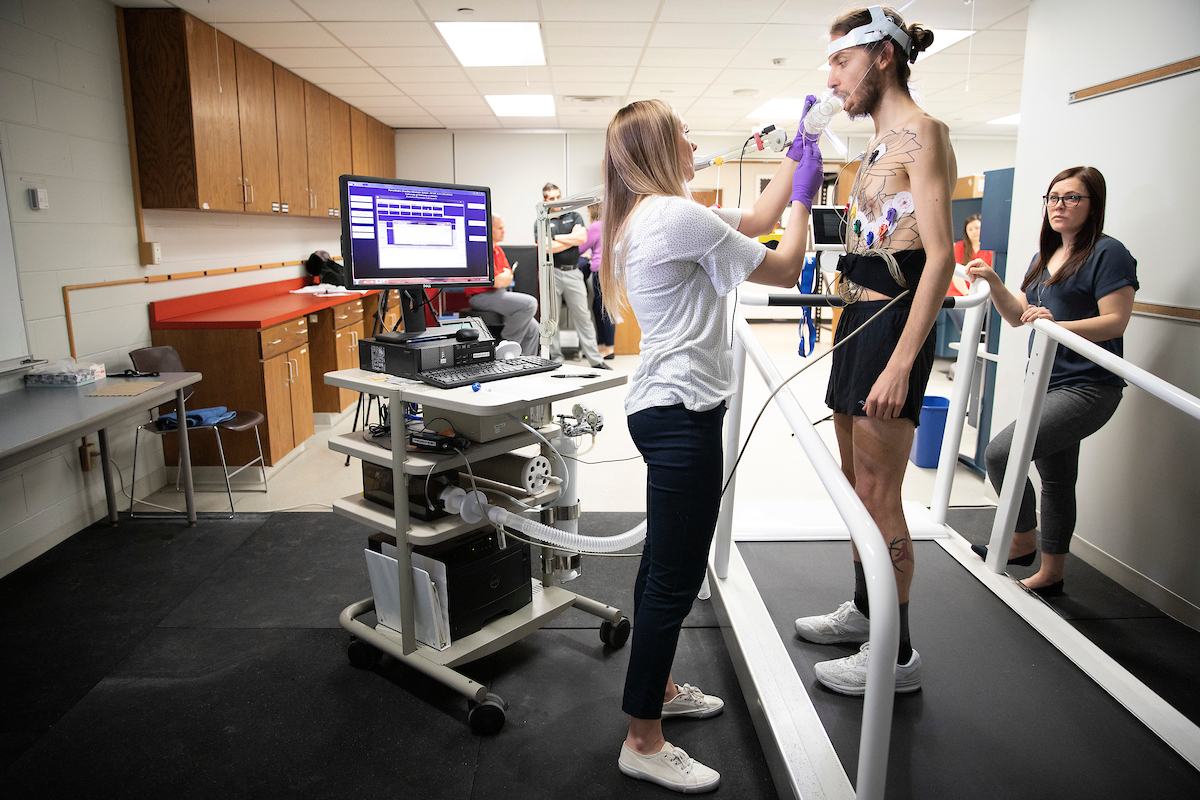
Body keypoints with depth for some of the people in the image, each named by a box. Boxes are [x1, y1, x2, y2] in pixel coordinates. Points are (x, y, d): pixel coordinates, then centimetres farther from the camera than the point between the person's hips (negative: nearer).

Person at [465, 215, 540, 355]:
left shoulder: (498, 250, 17)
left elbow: (509, 280, 15)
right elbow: (498, 282, -19)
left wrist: (503, 277, -8)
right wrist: (506, 274, 2)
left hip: (498, 294, 10)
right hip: (483, 297, -10)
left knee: (532, 327, 1)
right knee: (530, 303, -25)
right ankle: (507, 342, -13)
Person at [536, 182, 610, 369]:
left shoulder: (574, 216, 13)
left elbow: (583, 237, -5)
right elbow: (547, 248, -12)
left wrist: (557, 238, -5)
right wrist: (572, 239, -2)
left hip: (573, 272, 2)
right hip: (552, 273, -1)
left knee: (583, 316, 2)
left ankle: (595, 360, 3)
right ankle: (556, 359, 13)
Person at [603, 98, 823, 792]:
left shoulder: (645, 215, 16)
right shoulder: (679, 215, -16)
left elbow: (754, 223, 21)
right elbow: (785, 268, -8)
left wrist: (795, 155, 22)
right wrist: (805, 197, 7)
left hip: (663, 405, 11)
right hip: (684, 414, -11)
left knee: (666, 563, 21)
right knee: (677, 577, -2)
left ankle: (658, 687, 38)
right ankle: (644, 743, 12)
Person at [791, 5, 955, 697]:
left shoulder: (922, 132, -11)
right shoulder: (882, 142, 18)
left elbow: (940, 257, -20)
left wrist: (901, 362, -26)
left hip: (895, 322, -10)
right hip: (860, 317, 10)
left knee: (878, 494, -4)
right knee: (855, 480, 17)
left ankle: (897, 655, 11)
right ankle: (864, 610, 35)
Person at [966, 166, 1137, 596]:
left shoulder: (1108, 253, -9)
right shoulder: (1045, 256, 16)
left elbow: (1115, 321, -16)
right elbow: (1019, 316, 15)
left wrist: (1056, 325, -28)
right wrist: (993, 281, 2)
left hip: (1086, 388, -9)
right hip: (1046, 384, 9)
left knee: (999, 453, -18)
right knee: (1055, 480, 16)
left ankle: (1022, 542, 5)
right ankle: (1050, 575, 28)